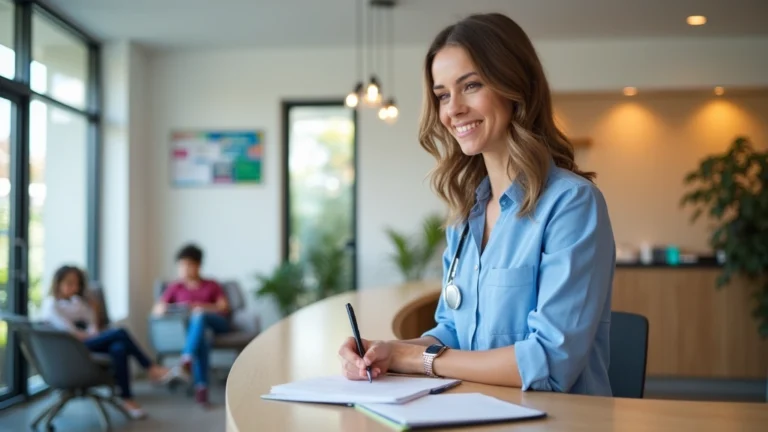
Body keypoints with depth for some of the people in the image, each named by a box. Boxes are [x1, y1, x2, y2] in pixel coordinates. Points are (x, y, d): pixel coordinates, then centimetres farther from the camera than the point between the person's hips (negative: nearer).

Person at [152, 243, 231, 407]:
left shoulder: (211, 285, 19)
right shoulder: (175, 287, 20)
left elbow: (224, 308, 5)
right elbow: (157, 309, 10)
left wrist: (202, 306, -12)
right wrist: (163, 309, -16)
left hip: (216, 324, 0)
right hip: (192, 326, 0)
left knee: (199, 316, -37)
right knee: (201, 339, -40)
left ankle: (187, 357, -56)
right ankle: (201, 386, -51)